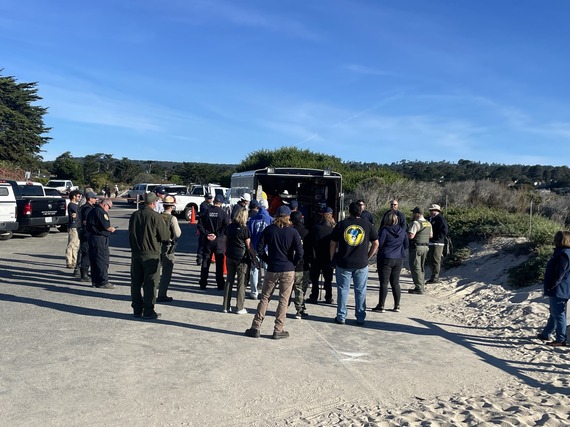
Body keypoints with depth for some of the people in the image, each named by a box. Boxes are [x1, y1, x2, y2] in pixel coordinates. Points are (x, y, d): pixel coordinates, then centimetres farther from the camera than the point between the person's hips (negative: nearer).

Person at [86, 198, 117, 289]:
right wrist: (112, 229, 0)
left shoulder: (92, 211, 16)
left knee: (94, 260, 13)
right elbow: (106, 225, -21)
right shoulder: (101, 212, -15)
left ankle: (95, 281, 20)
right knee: (103, 260, -4)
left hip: (92, 237, 10)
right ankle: (103, 282, -2)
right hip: (100, 239, -10)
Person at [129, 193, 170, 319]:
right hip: (151, 254, -6)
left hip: (136, 253, 6)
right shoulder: (155, 216, -14)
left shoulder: (134, 215, 4)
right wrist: (166, 229, 8)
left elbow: (131, 233, 16)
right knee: (150, 283, 2)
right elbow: (165, 236, -12)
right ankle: (148, 311, 5)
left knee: (136, 282, 13)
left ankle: (137, 309, 21)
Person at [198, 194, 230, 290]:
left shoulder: (206, 212, 0)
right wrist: (217, 235, -10)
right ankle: (220, 284, 7)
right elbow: (226, 226, -15)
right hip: (219, 241, -2)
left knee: (205, 262, 10)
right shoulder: (223, 213, -7)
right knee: (219, 263, 5)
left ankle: (203, 284, 14)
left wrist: (206, 234, -5)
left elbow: (200, 225, -4)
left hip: (207, 241, 2)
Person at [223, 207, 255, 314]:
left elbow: (226, 242, 11)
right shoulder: (244, 229, -12)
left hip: (230, 257, 5)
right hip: (241, 257, -5)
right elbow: (248, 246, -10)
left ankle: (226, 306, 16)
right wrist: (254, 256, -1)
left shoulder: (229, 227, 3)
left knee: (229, 280, 12)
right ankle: (239, 307, 6)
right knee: (241, 282, 3)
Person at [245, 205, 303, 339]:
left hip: (272, 270, 1)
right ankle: (278, 330, 10)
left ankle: (255, 327, 12)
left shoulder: (269, 229, 0)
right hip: (288, 270, -1)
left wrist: (268, 260, 9)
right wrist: (293, 263, 4)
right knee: (283, 300, 7)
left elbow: (260, 248, -2)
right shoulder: (293, 232, -4)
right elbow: (300, 252, -11)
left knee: (264, 298, 10)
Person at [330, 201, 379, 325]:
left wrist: (332, 258, 11)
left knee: (343, 290, 9)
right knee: (360, 291, 10)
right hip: (362, 264, 0)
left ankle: (341, 317, 15)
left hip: (343, 263, 0)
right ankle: (360, 318, 17)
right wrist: (368, 257, 11)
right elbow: (375, 243, 2)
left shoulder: (341, 224, -2)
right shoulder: (367, 224, -1)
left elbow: (333, 244, 0)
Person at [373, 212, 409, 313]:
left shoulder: (384, 230, -14)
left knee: (384, 283, -1)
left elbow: (379, 244, -14)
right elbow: (406, 246, 11)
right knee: (395, 283, 13)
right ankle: (397, 305, 16)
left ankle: (381, 306, 1)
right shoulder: (402, 231, 4)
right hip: (399, 259, 5)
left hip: (386, 259, -5)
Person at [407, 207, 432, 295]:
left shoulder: (416, 223, -17)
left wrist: (406, 233, -5)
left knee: (415, 268, -4)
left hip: (416, 247, -9)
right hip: (425, 247, 9)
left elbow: (411, 236, -24)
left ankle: (419, 288, -5)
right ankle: (422, 286, 25)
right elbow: (430, 235, 21)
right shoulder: (428, 224, 11)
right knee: (422, 267, 18)